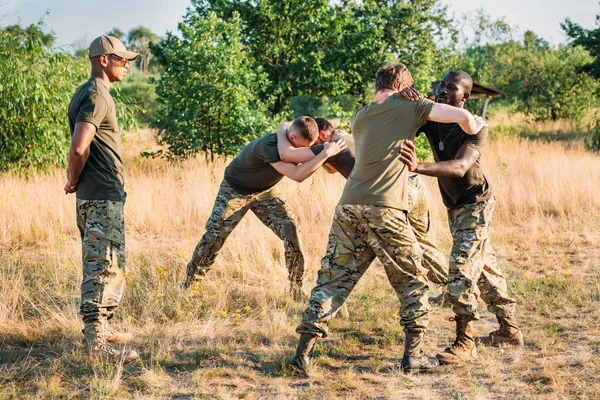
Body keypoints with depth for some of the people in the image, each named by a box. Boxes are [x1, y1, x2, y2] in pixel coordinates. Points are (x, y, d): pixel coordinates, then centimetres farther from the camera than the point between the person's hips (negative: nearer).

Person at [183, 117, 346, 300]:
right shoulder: (268, 146, -39)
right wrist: (326, 153, -47)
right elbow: (297, 175, -47)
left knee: (290, 229, -12)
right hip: (235, 190, -5)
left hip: (264, 191, 6)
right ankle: (189, 285, 12)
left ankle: (297, 289, -5)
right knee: (214, 236, -5)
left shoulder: (295, 143, -16)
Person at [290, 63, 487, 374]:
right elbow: (462, 116, -2)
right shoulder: (409, 107, 5)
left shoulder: (358, 118, 20)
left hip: (348, 208, 5)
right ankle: (413, 354, 11)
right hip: (385, 210, -5)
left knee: (332, 280, 9)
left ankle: (304, 350, 2)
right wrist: (474, 127, 18)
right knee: (412, 282, 11)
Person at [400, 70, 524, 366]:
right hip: (455, 206, 8)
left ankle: (465, 344, -15)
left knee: (462, 268, -17)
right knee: (484, 265, 17)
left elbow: (460, 166, -38)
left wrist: (418, 168, -54)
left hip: (475, 203, -8)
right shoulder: (430, 118, -5)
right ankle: (510, 330, 30)